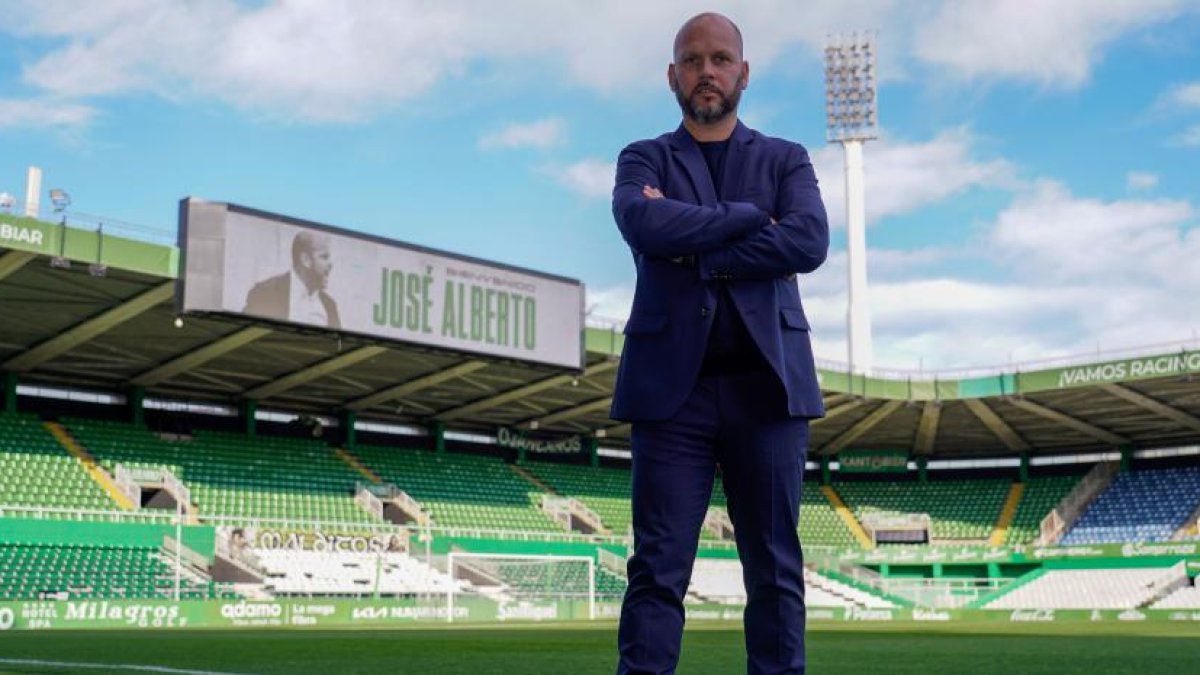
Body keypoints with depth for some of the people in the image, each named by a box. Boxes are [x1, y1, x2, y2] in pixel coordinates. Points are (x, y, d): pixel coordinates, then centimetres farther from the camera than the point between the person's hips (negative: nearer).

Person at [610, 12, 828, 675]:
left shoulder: (786, 160, 15)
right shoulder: (644, 159, 13)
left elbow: (809, 241, -5)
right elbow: (642, 223, -10)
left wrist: (698, 255, -7)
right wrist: (748, 215, -5)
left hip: (766, 382, 1)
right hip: (672, 383, -1)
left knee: (774, 568, 4)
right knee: (658, 568, -2)